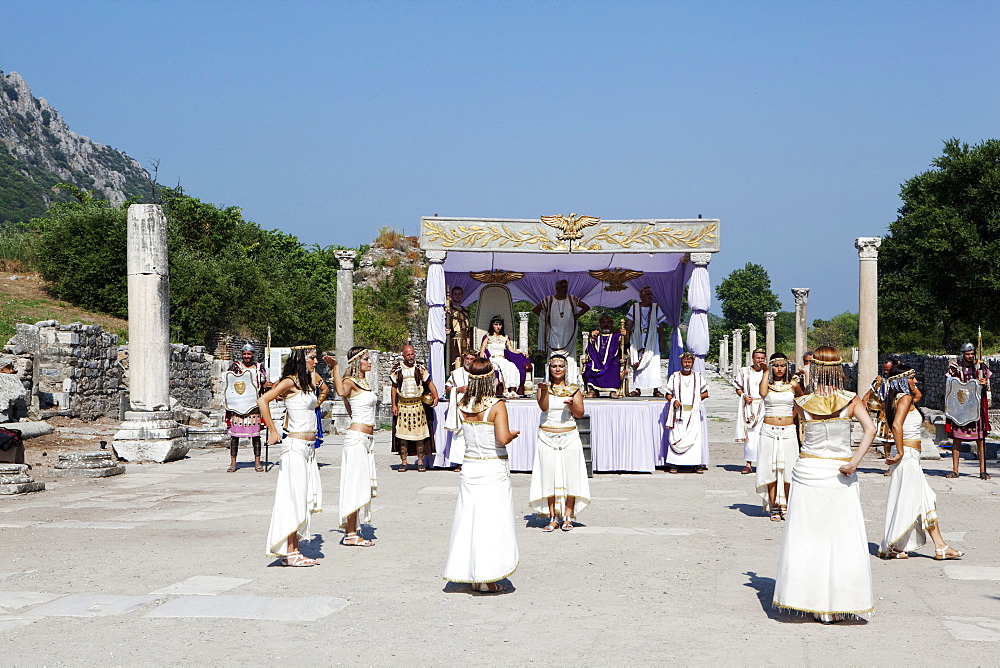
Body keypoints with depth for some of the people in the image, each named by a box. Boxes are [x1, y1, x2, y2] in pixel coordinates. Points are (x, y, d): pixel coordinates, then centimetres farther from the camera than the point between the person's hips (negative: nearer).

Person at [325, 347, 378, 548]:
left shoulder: (364, 382, 16)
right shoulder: (351, 382, -11)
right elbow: (341, 391, -36)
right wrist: (335, 367, -37)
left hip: (367, 438, 9)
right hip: (356, 438, -9)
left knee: (363, 486, 9)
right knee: (355, 486, -7)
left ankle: (352, 532, 14)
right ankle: (350, 535, -4)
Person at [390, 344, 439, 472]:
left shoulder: (420, 369, 4)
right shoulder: (397, 370, 5)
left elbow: (429, 383, 2)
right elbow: (394, 388, 7)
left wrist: (435, 397, -12)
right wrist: (394, 405, 2)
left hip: (418, 405, 0)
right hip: (402, 405, 0)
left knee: (419, 433, 0)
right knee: (402, 434, 0)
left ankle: (420, 461, 6)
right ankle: (403, 461, 7)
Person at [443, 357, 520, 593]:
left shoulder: (463, 405, 1)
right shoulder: (497, 405, -14)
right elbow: (502, 439, -21)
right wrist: (513, 434, -2)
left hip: (469, 468, 5)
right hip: (494, 470, -5)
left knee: (470, 519, 11)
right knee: (493, 522, 2)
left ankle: (472, 575, 16)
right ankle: (487, 579, 4)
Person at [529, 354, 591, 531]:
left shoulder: (573, 389, 7)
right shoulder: (544, 388, 5)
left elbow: (580, 414, 2)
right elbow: (543, 407, -14)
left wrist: (572, 404, -17)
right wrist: (544, 390, -30)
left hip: (569, 437, 0)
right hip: (547, 437, 0)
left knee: (570, 476, -3)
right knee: (549, 476, -2)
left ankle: (568, 517, 4)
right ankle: (553, 518, 4)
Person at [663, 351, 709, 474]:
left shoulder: (698, 377, 11)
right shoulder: (674, 377, 9)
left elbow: (705, 393, 14)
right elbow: (668, 395, 9)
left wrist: (697, 398, -1)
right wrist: (674, 401, -9)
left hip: (693, 412, 1)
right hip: (679, 412, -1)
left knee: (695, 436, -5)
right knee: (676, 437, -7)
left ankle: (696, 464, -2)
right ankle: (673, 464, -7)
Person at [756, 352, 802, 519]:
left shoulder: (793, 384, 6)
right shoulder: (767, 383, 2)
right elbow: (763, 393, -21)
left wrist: (793, 415, 14)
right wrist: (766, 372, -12)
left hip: (788, 431, 1)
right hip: (769, 430, -1)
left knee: (788, 468, -2)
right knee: (770, 469, -1)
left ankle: (786, 507, 8)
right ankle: (774, 508, 5)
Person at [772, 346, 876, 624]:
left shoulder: (802, 403, -4)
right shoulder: (851, 400, -4)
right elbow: (870, 429, -17)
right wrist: (854, 462, -17)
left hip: (809, 470, 0)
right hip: (841, 474, 0)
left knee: (807, 537, 8)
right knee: (843, 538, 6)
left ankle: (813, 602, 10)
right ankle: (839, 604, 7)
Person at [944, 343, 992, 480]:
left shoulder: (981, 366, 6)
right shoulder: (955, 367, 4)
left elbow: (987, 386, 11)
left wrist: (985, 384, -11)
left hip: (978, 405, 0)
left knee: (980, 438, 0)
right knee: (957, 438, -1)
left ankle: (983, 470, 4)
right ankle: (955, 470, 5)